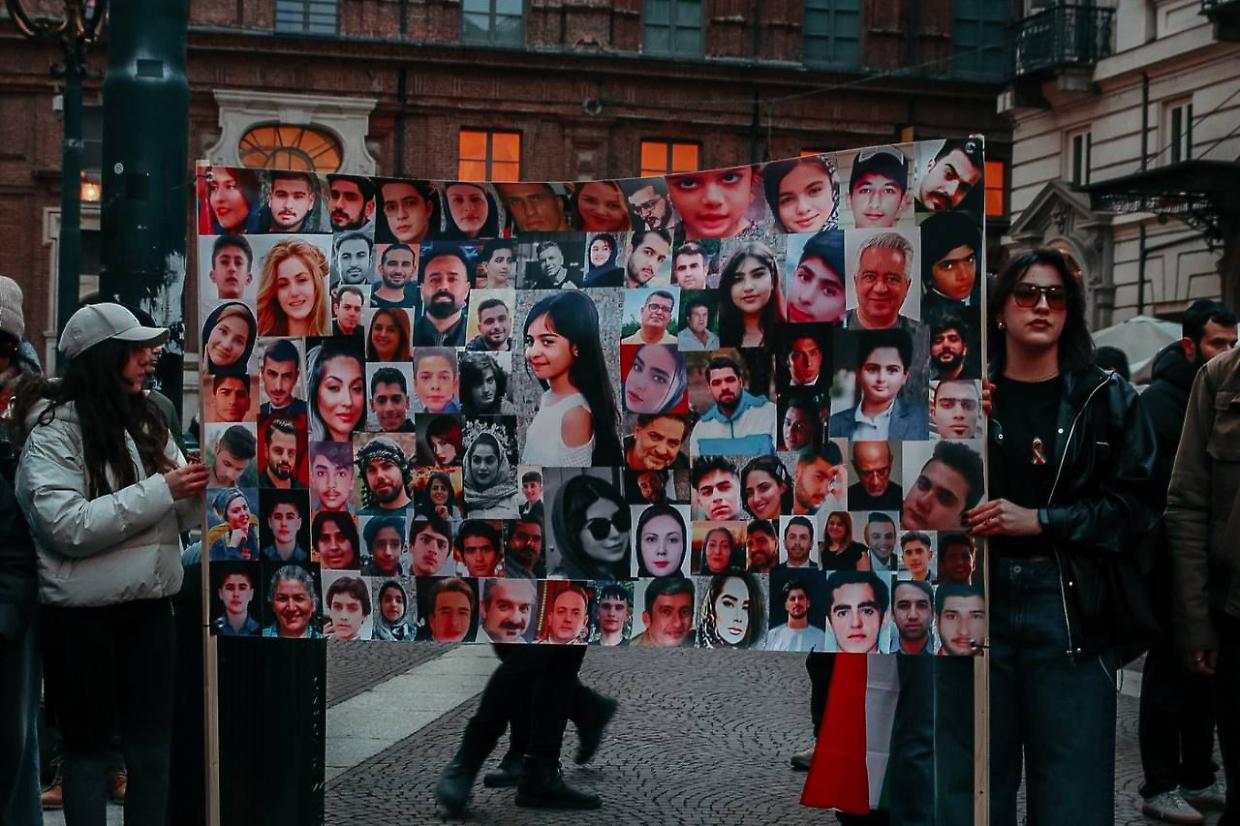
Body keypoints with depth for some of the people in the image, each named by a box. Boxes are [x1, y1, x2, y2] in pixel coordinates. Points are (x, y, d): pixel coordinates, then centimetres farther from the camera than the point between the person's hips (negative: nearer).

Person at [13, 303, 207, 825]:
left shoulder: (146, 419, 7)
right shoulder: (54, 429, -11)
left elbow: (185, 513, 6)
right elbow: (68, 527, -22)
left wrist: (208, 489, -15)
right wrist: (160, 490, -23)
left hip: (149, 604, 5)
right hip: (81, 614, -5)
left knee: (152, 744, 11)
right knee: (89, 746, 9)